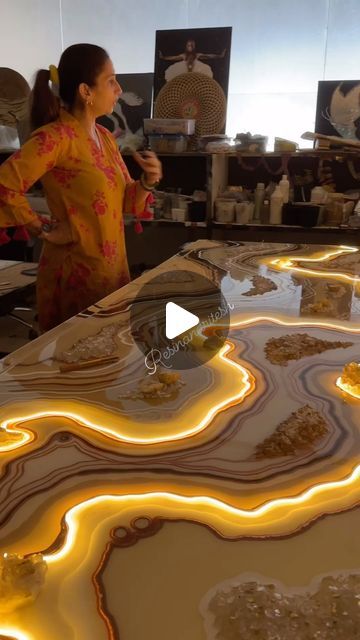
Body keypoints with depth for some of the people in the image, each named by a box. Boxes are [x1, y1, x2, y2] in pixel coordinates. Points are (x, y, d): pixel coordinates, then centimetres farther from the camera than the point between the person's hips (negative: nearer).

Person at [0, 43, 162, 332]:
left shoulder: (105, 136, 8)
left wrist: (147, 182, -7)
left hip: (112, 267, 8)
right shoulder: (56, 136, -18)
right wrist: (43, 229, -17)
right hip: (75, 272, -8)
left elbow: (124, 201, 13)